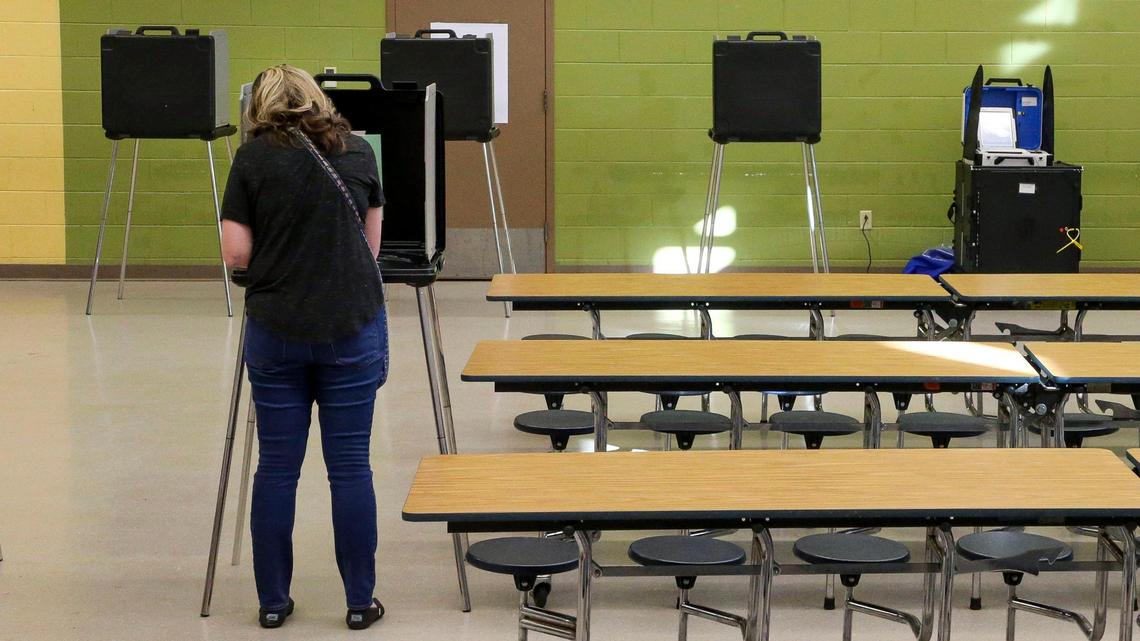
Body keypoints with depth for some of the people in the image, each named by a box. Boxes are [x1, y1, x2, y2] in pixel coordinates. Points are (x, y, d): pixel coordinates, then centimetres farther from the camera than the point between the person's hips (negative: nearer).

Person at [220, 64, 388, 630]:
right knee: (350, 464, 4)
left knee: (276, 466, 6)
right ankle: (360, 602, 9)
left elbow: (236, 253, -4)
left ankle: (273, 601, 13)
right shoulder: (357, 150, 7)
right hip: (353, 326, 1)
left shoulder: (254, 158, -1)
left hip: (275, 329, -1)